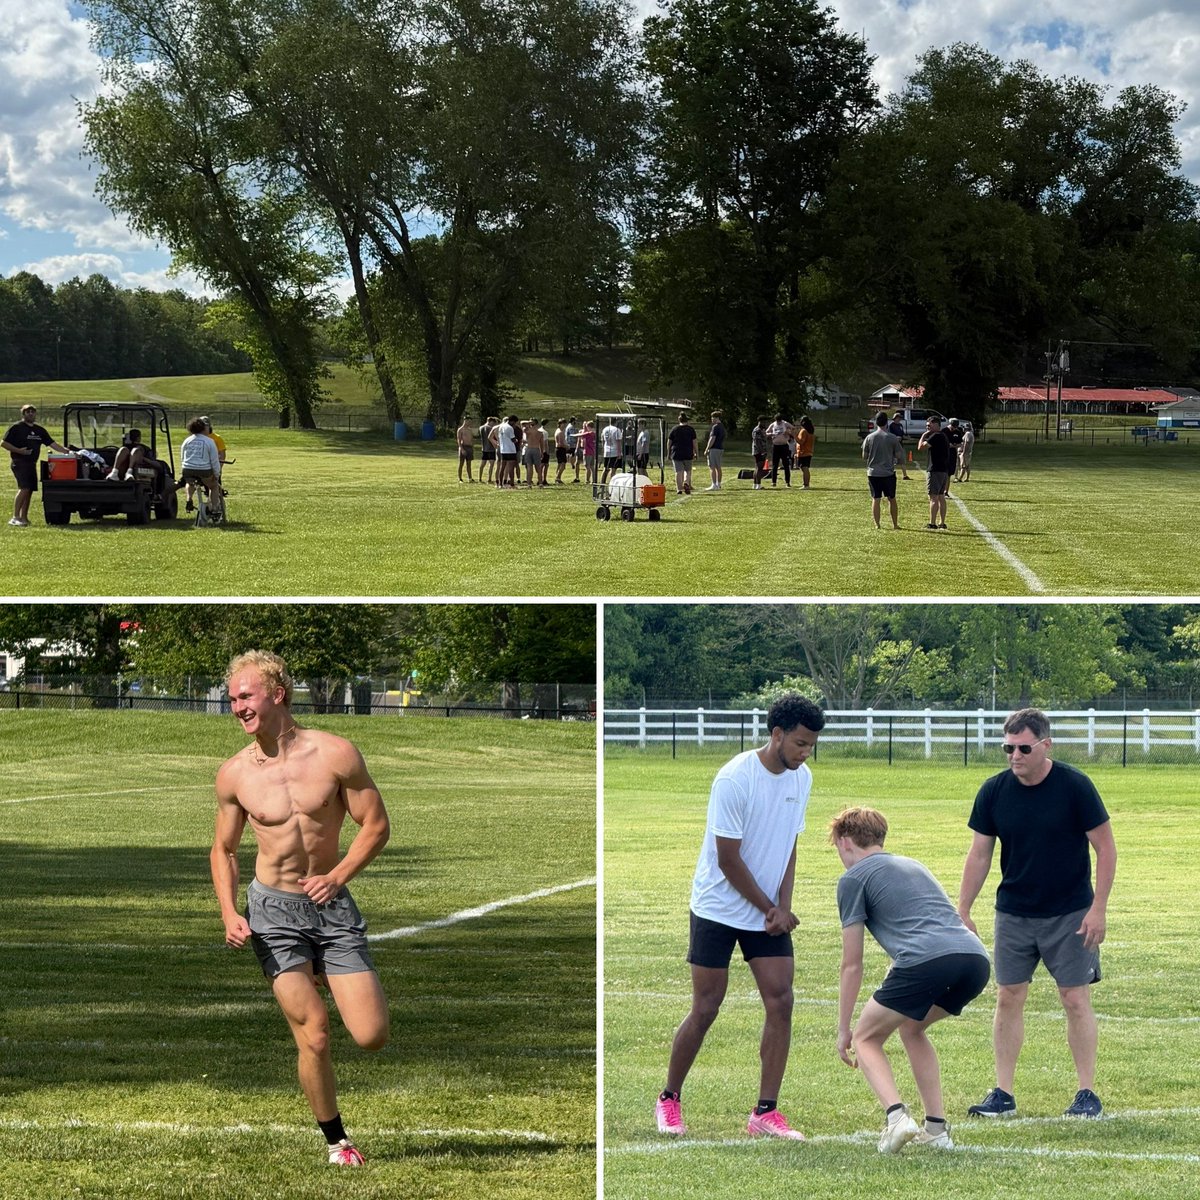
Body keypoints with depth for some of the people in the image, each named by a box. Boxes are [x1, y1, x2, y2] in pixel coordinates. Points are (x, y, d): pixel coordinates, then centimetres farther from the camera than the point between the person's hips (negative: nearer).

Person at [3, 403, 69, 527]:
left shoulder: (39, 430, 15)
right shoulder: (17, 428, -4)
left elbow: (52, 443, 14)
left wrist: (65, 451, 2)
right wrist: (18, 450, -18)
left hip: (32, 464, 7)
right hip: (20, 462, -7)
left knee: (30, 490, 7)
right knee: (24, 488, -19)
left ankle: (23, 517, 14)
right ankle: (15, 517, -20)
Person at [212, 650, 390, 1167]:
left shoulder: (336, 754, -10)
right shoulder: (234, 774, -4)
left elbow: (376, 825, -2)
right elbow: (224, 848, 9)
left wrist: (338, 876, -16)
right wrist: (229, 914, -5)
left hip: (332, 903, 0)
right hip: (273, 910, 0)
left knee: (372, 1036, -4)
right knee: (314, 1036, -9)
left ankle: (325, 977, 29)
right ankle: (335, 1140, 11)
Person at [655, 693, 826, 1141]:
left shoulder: (801, 778, 2)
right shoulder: (734, 778, -19)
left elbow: (788, 847, 10)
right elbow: (729, 860, -16)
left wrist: (783, 907, -4)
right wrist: (771, 909, -10)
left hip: (769, 913, 6)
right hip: (718, 909, -6)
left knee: (780, 1002, -7)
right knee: (705, 1011, -3)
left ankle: (765, 1112, -1)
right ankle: (669, 1100, 17)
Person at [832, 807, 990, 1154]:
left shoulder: (854, 878, 14)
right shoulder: (912, 865, 34)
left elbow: (852, 965, 14)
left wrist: (844, 1030, 22)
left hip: (925, 962, -7)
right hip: (976, 959, 7)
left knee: (866, 1038, 14)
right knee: (912, 1028, 31)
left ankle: (896, 1115, -10)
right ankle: (936, 1128, 22)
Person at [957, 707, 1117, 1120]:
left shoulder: (1074, 785, -12)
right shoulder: (994, 791, -3)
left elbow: (1105, 846, -6)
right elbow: (979, 855, 5)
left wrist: (1098, 908, -11)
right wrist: (962, 913, 2)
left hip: (1070, 914, -3)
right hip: (1013, 912, 3)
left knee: (1076, 999, -3)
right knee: (1008, 998, 2)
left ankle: (1087, 1093, 6)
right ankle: (1003, 1093, 9)